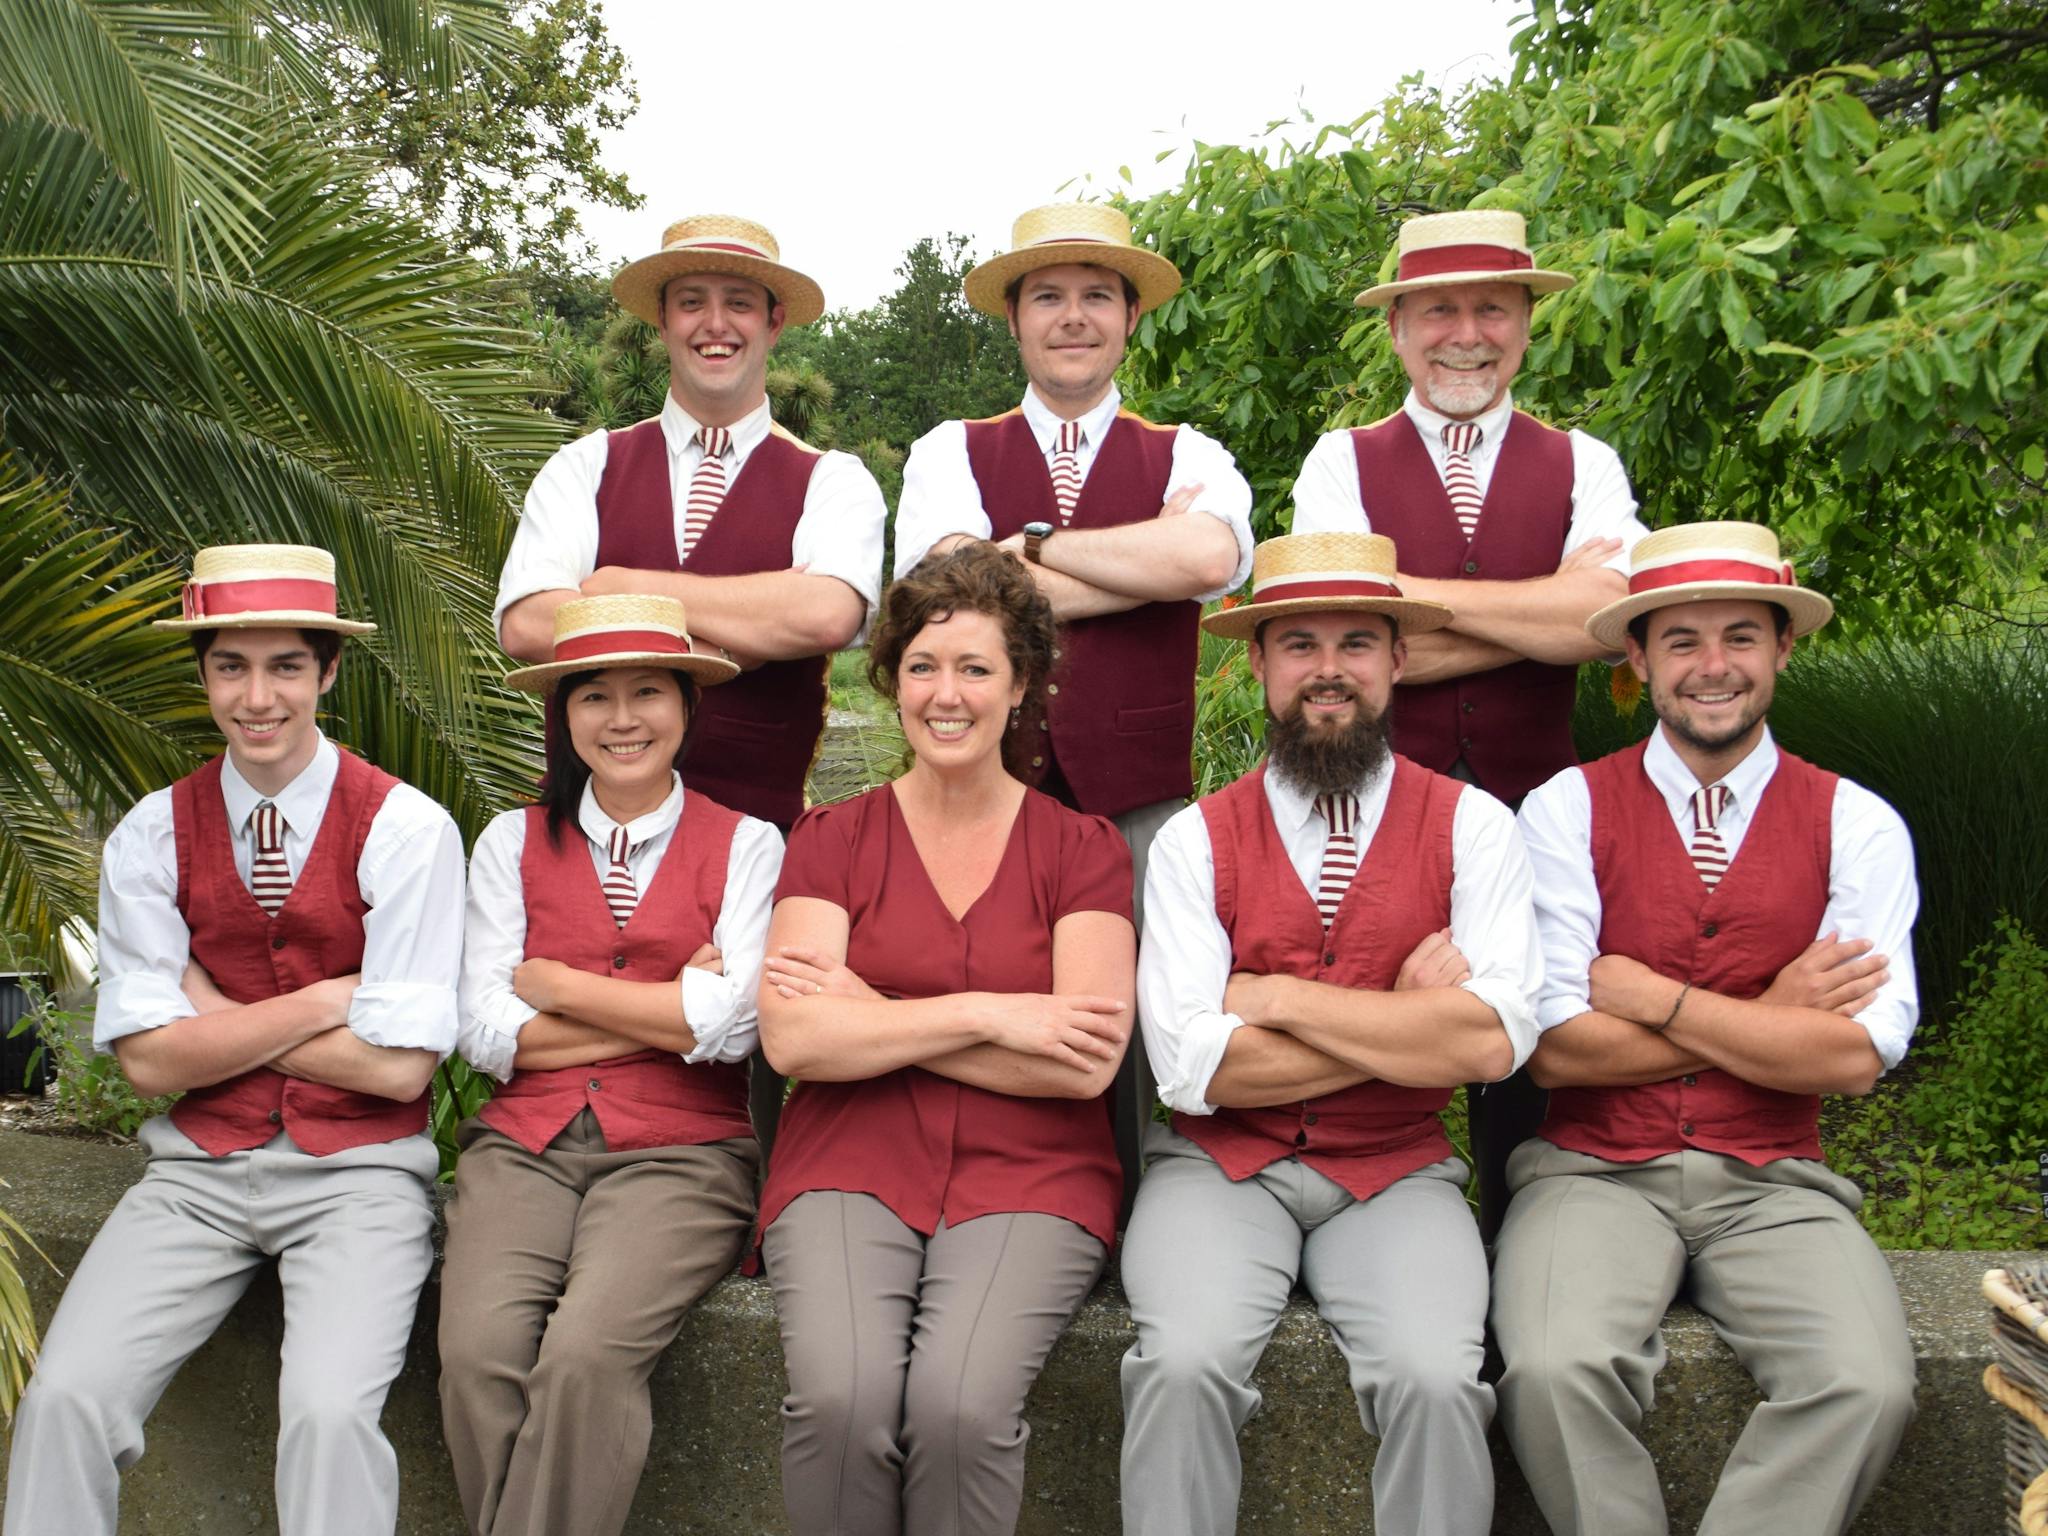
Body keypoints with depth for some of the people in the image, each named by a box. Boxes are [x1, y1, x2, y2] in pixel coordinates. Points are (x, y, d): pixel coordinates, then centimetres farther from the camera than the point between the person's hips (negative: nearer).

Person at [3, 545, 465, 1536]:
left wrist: (216, 1017, -6)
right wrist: (324, 1002, -9)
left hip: (356, 1172, -3)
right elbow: (150, 1060, -2)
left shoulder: (405, 830, -7)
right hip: (198, 1169, 3)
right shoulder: (153, 835, 3)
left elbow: (398, 1068, -11)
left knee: (330, 1412, -26)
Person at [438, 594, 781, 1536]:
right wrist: (668, 1011, -3)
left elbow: (731, 1025, -7)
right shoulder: (514, 842, 13)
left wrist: (554, 983, 0)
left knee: (586, 1355, -28)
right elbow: (485, 1034, 3)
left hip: (679, 1150, -2)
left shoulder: (745, 846, 7)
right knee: (479, 1351, -24)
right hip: (525, 1146, 2)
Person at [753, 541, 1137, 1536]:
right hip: (849, 1166, 1)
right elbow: (792, 1039, -5)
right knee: (841, 1397, -28)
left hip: (1026, 1180, -1)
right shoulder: (832, 840, 10)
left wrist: (872, 1020, -5)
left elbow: (1085, 1064, -7)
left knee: (959, 1405, -29)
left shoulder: (1083, 849, 7)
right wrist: (987, 1014, -10)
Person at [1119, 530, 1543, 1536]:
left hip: (1396, 1175, 0)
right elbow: (1191, 1066, -9)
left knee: (1436, 1382, -25)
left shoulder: (1470, 827, 2)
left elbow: (1494, 1039, -12)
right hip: (1222, 1166, 0)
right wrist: (1406, 1024, -8)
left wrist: (1274, 998, -10)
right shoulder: (1196, 839, 2)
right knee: (1183, 1364, -26)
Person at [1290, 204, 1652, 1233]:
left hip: (1533, 811, 1)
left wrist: (1412, 591, -11)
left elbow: (1603, 618, -11)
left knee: (1525, 1072, 5)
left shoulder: (1581, 467, 8)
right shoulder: (1342, 464, 4)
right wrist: (1547, 609, -9)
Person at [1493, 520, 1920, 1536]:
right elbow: (1557, 1050, -7)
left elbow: (1855, 1056, -6)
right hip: (1597, 1174, -1)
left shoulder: (1856, 828, 5)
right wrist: (1765, 1017, -6)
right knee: (1556, 1370, -29)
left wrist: (1654, 998, -8)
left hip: (1774, 1185, 1)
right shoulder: (1567, 812, 1)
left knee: (1867, 1386, -26)